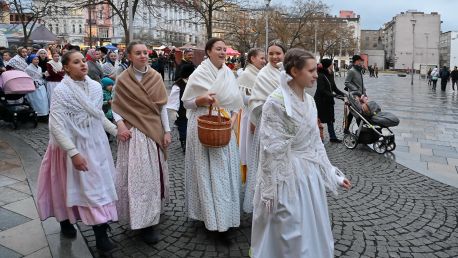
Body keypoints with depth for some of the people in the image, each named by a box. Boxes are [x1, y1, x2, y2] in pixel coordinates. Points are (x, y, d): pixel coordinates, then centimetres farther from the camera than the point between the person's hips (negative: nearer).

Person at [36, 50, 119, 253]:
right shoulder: (61, 90, -15)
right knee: (70, 186, 5)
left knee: (99, 184, 9)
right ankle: (65, 221, 28)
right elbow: (56, 126, -19)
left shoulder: (95, 86, 1)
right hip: (74, 146, -5)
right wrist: (73, 153, -23)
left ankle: (101, 233, 20)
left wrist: (115, 130, 4)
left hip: (95, 144, 6)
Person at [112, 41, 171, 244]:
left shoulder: (156, 77, 2)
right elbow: (116, 106, 2)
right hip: (133, 133, -3)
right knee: (138, 175, -2)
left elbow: (162, 106, 4)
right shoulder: (123, 79, -5)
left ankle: (153, 214, 31)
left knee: (154, 172, 12)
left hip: (154, 130, 3)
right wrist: (120, 124, -15)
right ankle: (144, 221, 7)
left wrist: (166, 131, 1)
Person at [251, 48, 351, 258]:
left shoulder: (309, 101, 5)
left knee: (312, 231, 20)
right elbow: (271, 150, -17)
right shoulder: (275, 102, -18)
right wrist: (271, 191, -16)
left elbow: (315, 142, 12)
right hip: (286, 176, -7)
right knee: (289, 235, 8)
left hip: (310, 175, 7)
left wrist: (332, 174, 12)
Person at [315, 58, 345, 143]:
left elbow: (334, 88, 10)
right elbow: (321, 90, -22)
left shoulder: (330, 75, 7)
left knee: (330, 119, 13)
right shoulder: (321, 76, -17)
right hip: (320, 101, -8)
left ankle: (332, 137, 22)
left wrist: (343, 95, 0)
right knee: (319, 120, 0)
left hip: (328, 101, 8)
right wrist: (333, 95, -25)